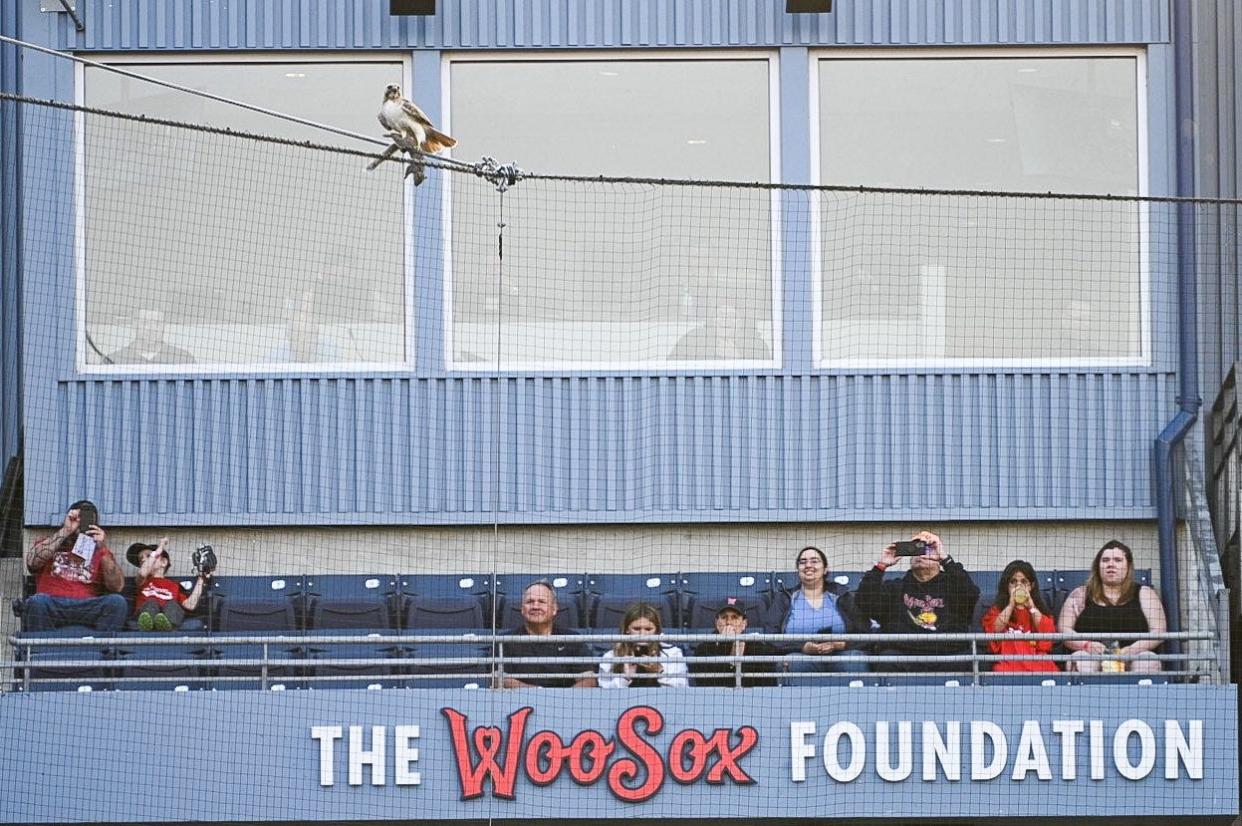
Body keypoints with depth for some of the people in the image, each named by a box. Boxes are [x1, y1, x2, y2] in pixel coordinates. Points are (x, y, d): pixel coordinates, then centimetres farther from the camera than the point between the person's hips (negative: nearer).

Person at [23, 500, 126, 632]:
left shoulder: (99, 551, 19)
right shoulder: (48, 545, 19)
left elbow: (117, 587, 4)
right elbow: (32, 562, -5)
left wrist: (103, 549, -7)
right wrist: (65, 531, -4)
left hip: (88, 609, 1)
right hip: (53, 606, -1)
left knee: (117, 602, -27)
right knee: (37, 601, -33)